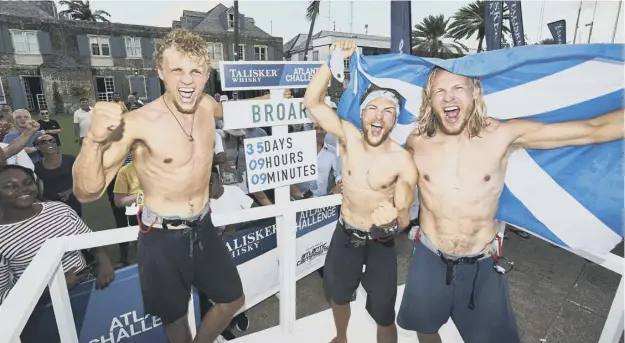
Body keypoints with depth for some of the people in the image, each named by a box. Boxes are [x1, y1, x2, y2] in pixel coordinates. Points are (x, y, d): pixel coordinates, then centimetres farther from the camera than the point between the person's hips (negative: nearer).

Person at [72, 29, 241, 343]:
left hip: (203, 229, 5)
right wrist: (94, 139, -37)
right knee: (175, 316, 20)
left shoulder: (208, 106, -5)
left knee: (233, 300, 21)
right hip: (162, 237, -5)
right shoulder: (138, 123, -22)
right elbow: (87, 193, -21)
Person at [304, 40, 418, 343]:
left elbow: (405, 215, -15)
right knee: (338, 295, 26)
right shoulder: (348, 136, -15)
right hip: (345, 235, 3)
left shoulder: (403, 161, -20)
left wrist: (394, 219, -38)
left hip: (381, 243, -2)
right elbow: (312, 102, -22)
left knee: (383, 315, 11)